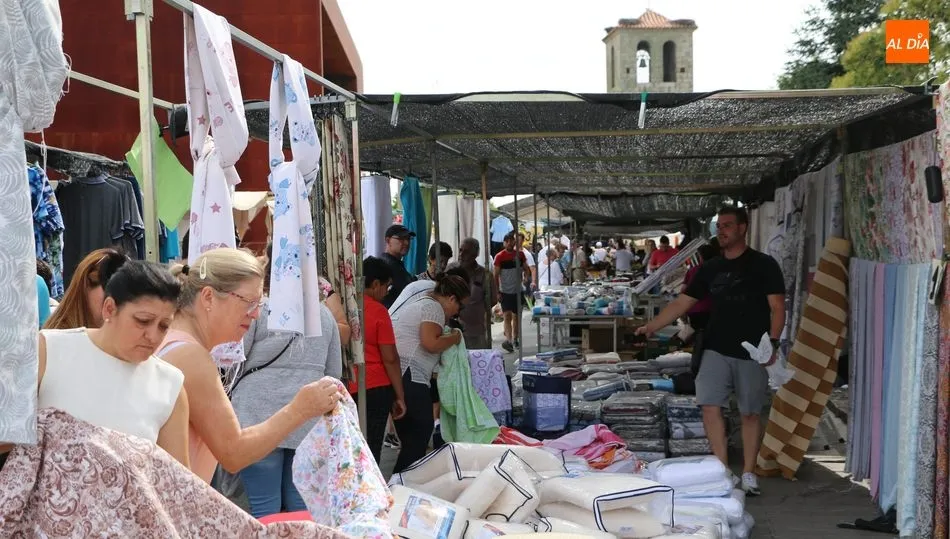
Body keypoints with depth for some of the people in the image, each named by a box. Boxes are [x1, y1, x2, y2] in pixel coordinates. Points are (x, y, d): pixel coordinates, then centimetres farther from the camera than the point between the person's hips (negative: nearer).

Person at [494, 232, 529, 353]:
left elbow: (526, 269, 16)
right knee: (507, 316, -15)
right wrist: (497, 292, -10)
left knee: (517, 316, 12)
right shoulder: (499, 257, -7)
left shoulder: (520, 254, 4)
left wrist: (525, 278, -3)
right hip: (505, 291, -4)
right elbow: (496, 276, -6)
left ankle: (514, 339, 25)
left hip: (518, 291, 4)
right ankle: (508, 339, -24)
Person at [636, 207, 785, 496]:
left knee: (750, 413, 3)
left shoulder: (763, 265, -1)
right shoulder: (710, 268, 12)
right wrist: (651, 326, 1)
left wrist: (772, 342, -16)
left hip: (751, 353, -3)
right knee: (710, 406, -7)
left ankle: (748, 473, 15)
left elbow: (777, 307, -4)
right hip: (716, 350, 4)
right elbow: (681, 303, 11)